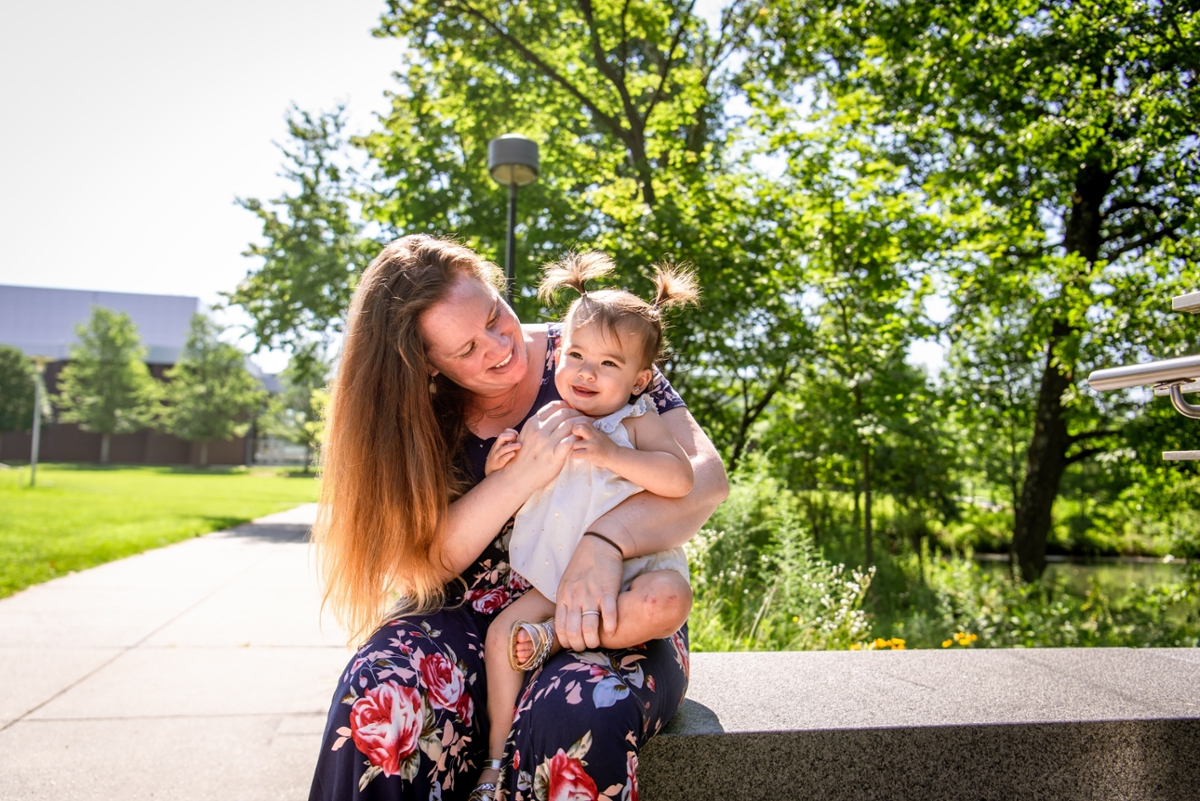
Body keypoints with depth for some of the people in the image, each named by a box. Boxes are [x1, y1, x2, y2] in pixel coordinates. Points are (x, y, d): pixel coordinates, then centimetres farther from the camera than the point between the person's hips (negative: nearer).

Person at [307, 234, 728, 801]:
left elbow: (706, 474, -13)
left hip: (613, 619, -1)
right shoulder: (418, 418, 2)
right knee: (382, 692, -29)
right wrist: (524, 473, -22)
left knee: (576, 717, -35)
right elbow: (429, 561, -7)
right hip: (472, 620, 2)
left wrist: (604, 542, -31)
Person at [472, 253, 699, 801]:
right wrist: (499, 473, -6)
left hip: (633, 572, -3)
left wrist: (608, 452, -24)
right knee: (502, 632, -16)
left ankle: (551, 637, -22)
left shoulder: (638, 422, 0)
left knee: (666, 600, -35)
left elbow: (680, 479, -18)